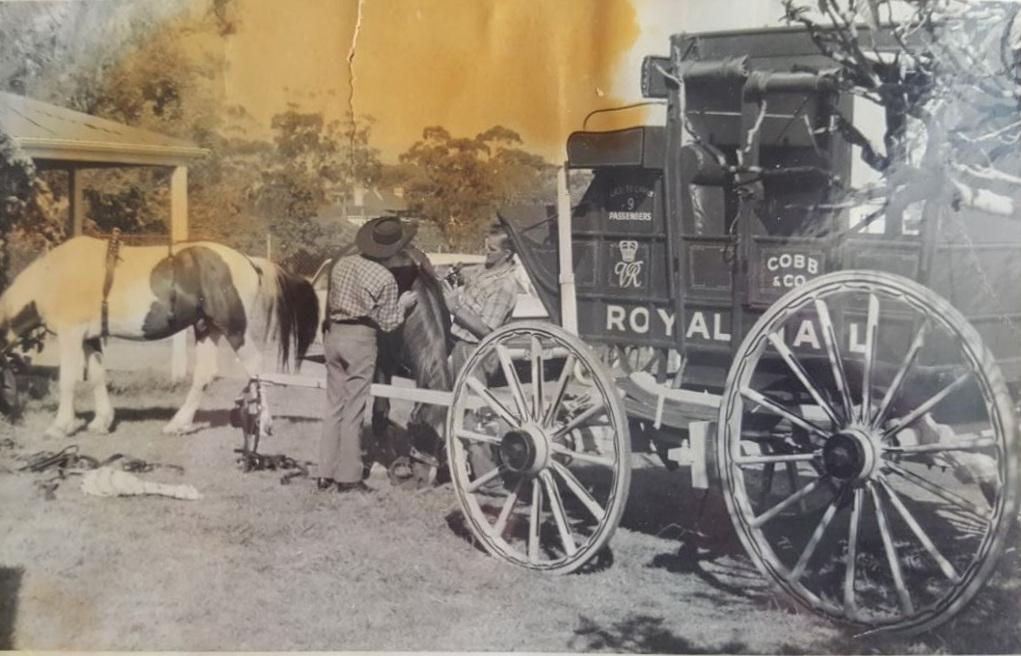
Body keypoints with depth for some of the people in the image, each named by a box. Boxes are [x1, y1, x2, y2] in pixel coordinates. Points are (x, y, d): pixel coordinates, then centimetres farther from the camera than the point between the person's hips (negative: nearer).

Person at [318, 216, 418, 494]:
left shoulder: (342, 264, 6)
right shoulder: (385, 279, -12)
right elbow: (388, 324, -7)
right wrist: (402, 305, 8)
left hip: (333, 335, 6)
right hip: (360, 340, -6)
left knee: (334, 406, 13)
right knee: (353, 410, 0)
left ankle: (326, 474, 16)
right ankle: (348, 478, 5)